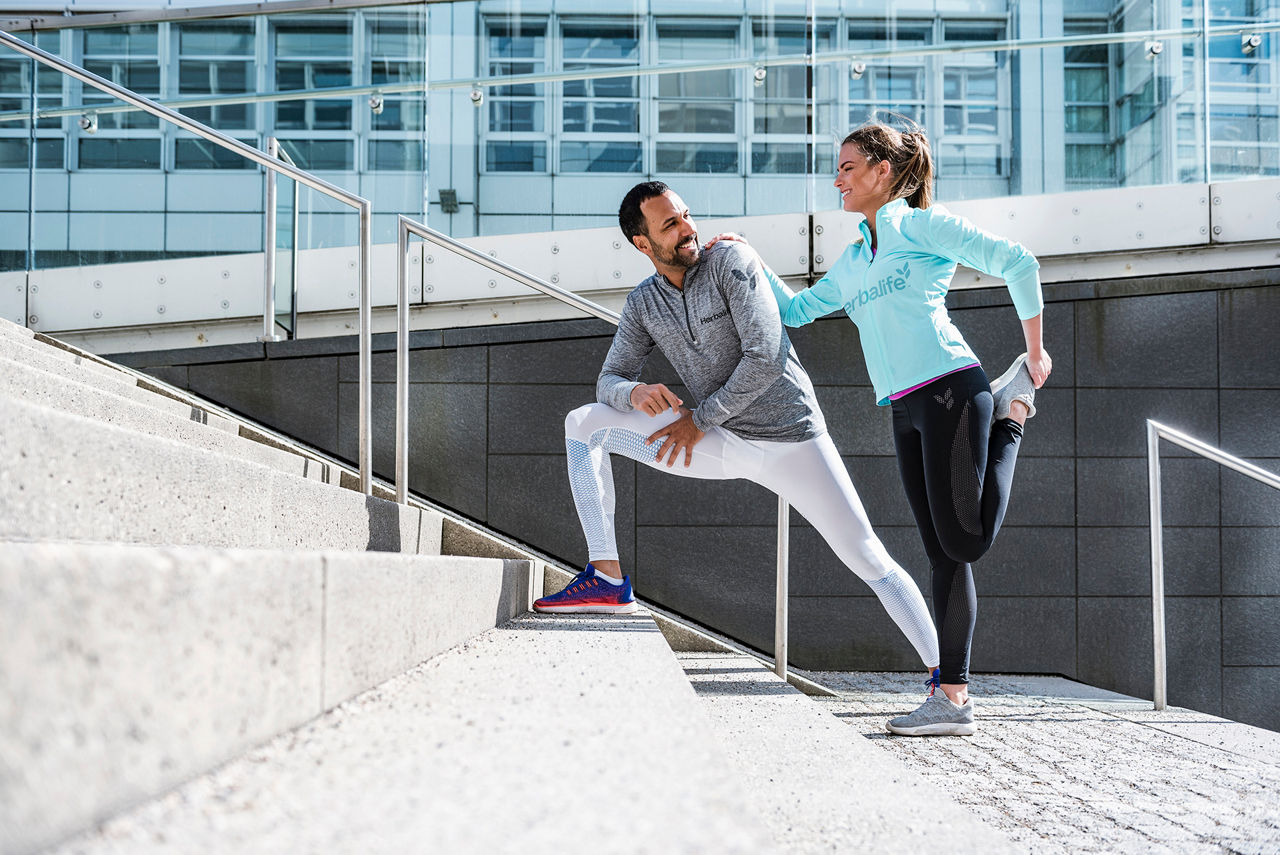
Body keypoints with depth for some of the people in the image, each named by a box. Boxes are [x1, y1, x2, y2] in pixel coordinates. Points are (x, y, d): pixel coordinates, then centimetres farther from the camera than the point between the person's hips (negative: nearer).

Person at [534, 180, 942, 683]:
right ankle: (607, 580, -10)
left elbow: (765, 358, -20)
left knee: (870, 561, -10)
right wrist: (637, 393, -18)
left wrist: (700, 417, -14)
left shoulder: (731, 262, -12)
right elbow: (609, 383, 7)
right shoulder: (642, 305, 4)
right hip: (720, 442, 5)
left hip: (791, 438, -5)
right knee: (583, 425, -3)